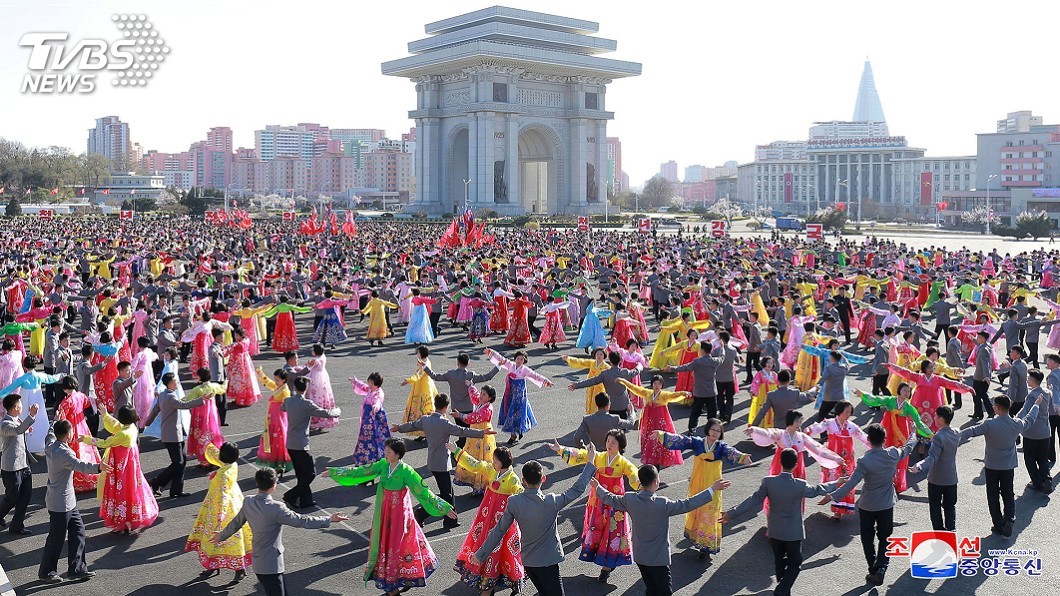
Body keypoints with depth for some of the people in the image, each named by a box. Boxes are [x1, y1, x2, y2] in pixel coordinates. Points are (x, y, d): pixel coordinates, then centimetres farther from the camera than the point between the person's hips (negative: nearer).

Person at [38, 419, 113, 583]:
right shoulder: (64, 453, -26)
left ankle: (77, 569, 18)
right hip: (61, 503, -10)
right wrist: (98, 467, -56)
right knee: (56, 538, 4)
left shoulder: (50, 445, 2)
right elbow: (81, 465, -41)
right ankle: (46, 572, 20)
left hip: (68, 502, 10)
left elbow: (51, 434, 26)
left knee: (78, 530, 13)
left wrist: (56, 422, 42)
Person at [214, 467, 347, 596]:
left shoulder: (248, 503, -2)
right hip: (271, 565, -9)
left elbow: (236, 522, 14)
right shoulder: (275, 508, -25)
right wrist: (330, 519, -12)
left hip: (258, 562, 9)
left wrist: (221, 536, 34)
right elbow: (301, 521, -20)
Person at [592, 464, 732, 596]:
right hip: (659, 558, -5)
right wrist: (712, 490, -17)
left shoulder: (629, 499, -11)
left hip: (639, 556, 5)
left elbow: (609, 498, 6)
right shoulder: (662, 504, -25)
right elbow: (688, 504, -22)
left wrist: (597, 487, 25)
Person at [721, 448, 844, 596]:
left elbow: (753, 501, -13)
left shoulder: (768, 482, -17)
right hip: (794, 533, -2)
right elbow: (817, 490, 0)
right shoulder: (800, 485, -19)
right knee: (795, 564, 12)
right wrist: (836, 483, 19)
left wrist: (732, 514, -5)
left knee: (779, 563, 19)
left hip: (774, 531, 3)